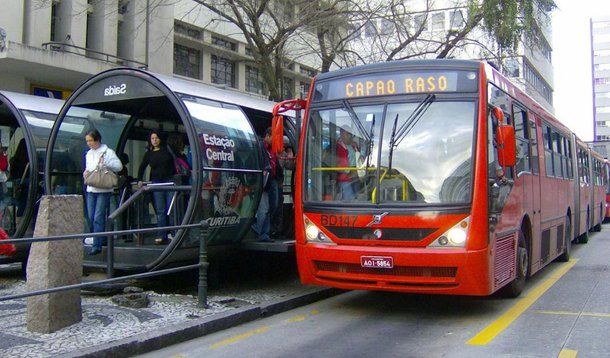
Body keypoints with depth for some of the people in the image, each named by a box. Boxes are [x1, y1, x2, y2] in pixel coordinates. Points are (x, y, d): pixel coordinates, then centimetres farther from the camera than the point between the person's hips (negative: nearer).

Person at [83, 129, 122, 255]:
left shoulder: (107, 152, -3)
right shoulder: (89, 154, 17)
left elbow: (119, 166, -7)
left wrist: (106, 163, -19)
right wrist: (86, 172, 3)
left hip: (104, 189, -6)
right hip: (91, 189, 7)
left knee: (98, 217, -10)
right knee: (91, 217, 8)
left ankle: (97, 245, -9)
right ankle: (97, 239, 23)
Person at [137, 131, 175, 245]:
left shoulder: (167, 150, 6)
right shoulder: (148, 154, 13)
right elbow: (142, 167, 17)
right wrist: (139, 180, 3)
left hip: (169, 181, -2)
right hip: (156, 183, 2)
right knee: (160, 211, -1)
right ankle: (162, 236, -1)